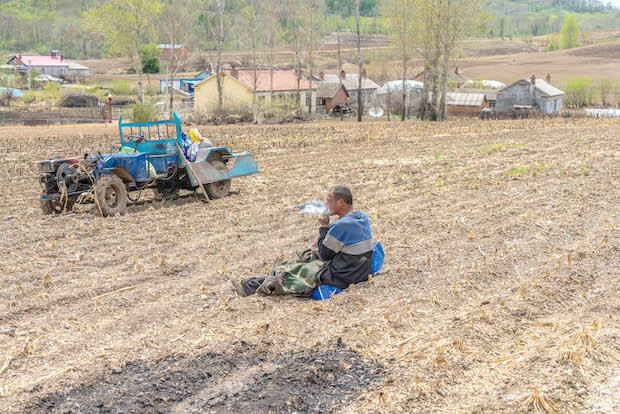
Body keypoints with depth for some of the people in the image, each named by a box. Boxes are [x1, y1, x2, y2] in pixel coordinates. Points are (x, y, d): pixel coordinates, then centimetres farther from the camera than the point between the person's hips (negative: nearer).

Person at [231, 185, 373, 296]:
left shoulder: (342, 225, -26)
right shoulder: (362, 216, 3)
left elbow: (325, 254, -15)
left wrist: (324, 227, -6)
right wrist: (322, 241, 8)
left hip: (341, 278, -9)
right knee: (308, 255, 21)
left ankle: (250, 287, 13)